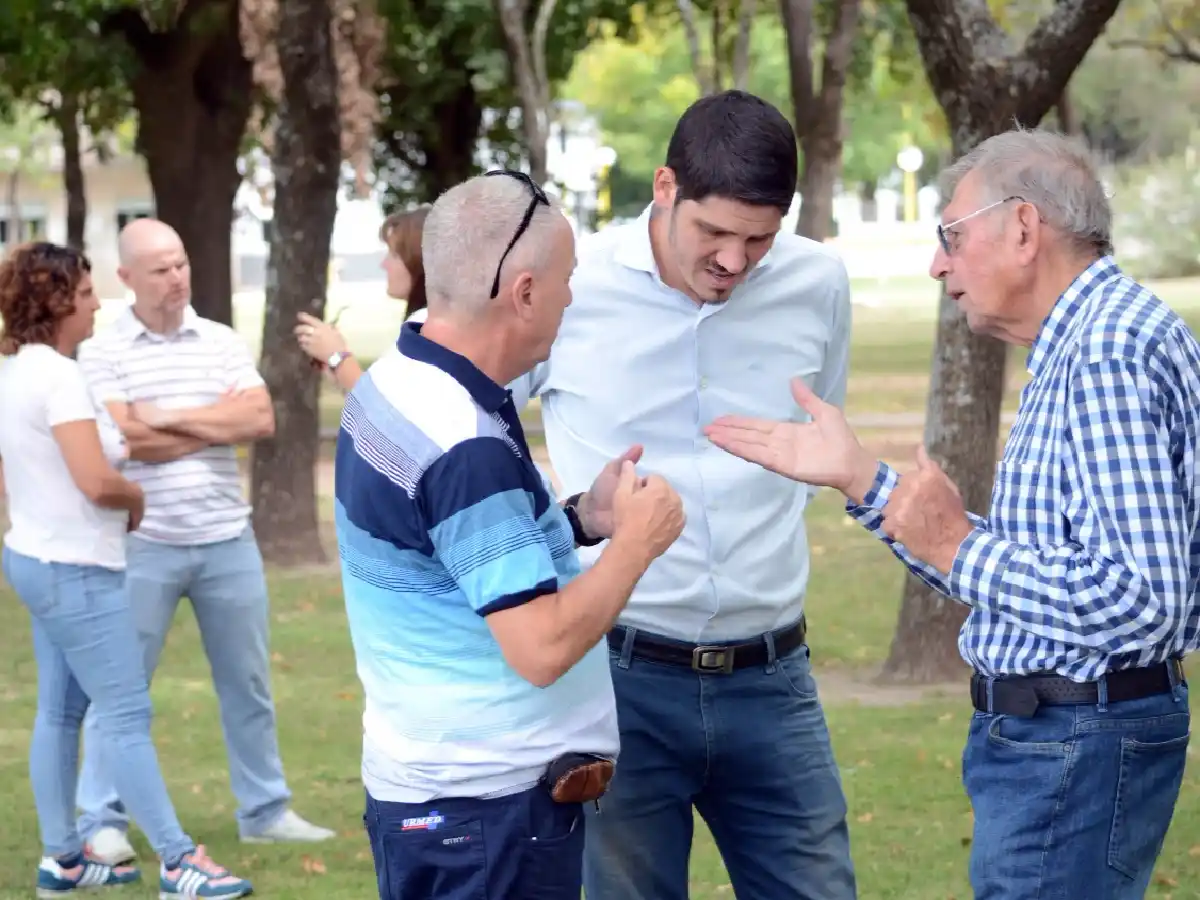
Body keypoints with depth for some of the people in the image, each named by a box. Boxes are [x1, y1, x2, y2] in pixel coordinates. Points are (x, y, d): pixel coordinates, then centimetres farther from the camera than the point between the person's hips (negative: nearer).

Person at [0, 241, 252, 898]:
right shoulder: (58, 377, -20)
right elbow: (96, 481, -26)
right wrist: (135, 497, -6)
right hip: (75, 570, -10)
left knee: (60, 711, 13)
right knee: (126, 715, -8)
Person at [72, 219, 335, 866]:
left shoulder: (221, 342, 6)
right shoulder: (101, 352, -5)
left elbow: (261, 420, -6)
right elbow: (129, 440, -16)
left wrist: (174, 416, -13)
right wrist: (221, 423, -7)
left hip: (227, 541, 4)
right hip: (143, 546, -4)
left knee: (247, 680, 12)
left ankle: (265, 809, 23)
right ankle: (102, 819, 11)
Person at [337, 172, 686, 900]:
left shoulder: (392, 385, 5)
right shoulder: (464, 448, -25)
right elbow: (543, 648, -26)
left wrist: (579, 520, 9)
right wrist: (637, 542, -13)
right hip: (492, 806, -9)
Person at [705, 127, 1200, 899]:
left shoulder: (1110, 350, -20)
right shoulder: (1080, 347, 14)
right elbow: (1023, 565, 15)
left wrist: (958, 549, -18)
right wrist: (860, 478, 9)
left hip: (1077, 747, -10)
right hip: (1054, 732, 10)